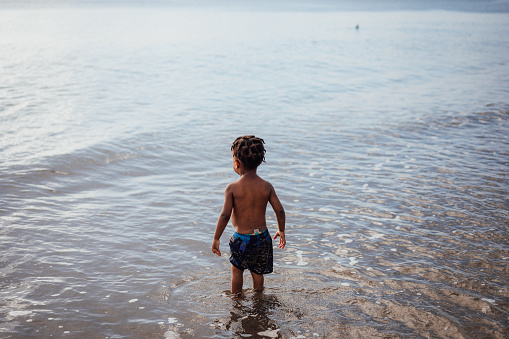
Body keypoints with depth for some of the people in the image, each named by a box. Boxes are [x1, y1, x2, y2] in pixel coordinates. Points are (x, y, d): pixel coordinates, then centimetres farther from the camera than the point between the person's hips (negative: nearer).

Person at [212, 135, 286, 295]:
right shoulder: (266, 186, -6)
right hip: (262, 237, 3)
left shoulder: (232, 188, -16)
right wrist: (281, 230, 13)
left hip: (242, 238, -3)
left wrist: (216, 239, -11)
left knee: (237, 270, 22)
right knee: (257, 272, 22)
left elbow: (225, 215, -21)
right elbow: (280, 211, -4)